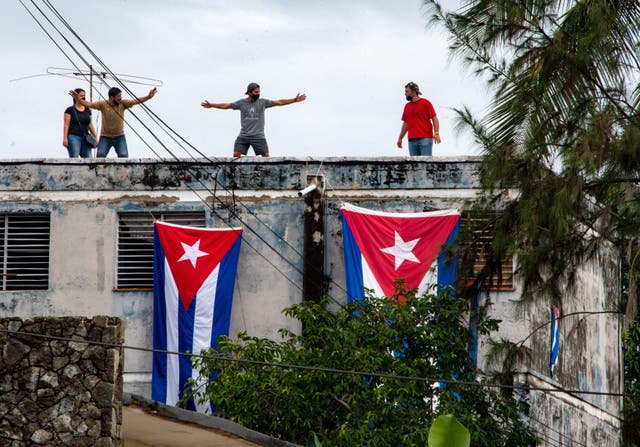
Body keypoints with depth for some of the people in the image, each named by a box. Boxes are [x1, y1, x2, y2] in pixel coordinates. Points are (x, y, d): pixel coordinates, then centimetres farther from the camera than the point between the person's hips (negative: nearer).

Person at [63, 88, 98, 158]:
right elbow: (66, 125, -3)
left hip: (85, 138, 5)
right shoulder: (70, 110, 1)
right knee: (74, 158, -13)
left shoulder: (87, 110, 16)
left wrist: (95, 137, 15)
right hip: (73, 137, -5)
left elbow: (90, 125, 20)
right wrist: (65, 138, -12)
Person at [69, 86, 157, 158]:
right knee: (100, 155, -10)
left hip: (119, 137, 1)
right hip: (105, 137, -1)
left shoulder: (123, 103, -5)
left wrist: (148, 97, -24)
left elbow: (136, 101, -11)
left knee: (124, 156, -11)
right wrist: (78, 99, -27)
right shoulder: (103, 104, -9)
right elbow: (89, 104, -12)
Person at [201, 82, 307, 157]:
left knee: (266, 156, -6)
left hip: (258, 136, -1)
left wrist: (294, 100, -9)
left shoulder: (262, 102, 1)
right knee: (236, 155, -5)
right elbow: (226, 105, 9)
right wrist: (211, 105, 8)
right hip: (243, 136, 1)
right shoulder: (241, 103, 4)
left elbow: (279, 102, -2)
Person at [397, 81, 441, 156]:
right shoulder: (407, 106, 18)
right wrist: (400, 138, 18)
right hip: (412, 140, 5)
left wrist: (436, 133, -15)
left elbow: (434, 119, -2)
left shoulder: (425, 103, 2)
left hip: (425, 139, -5)